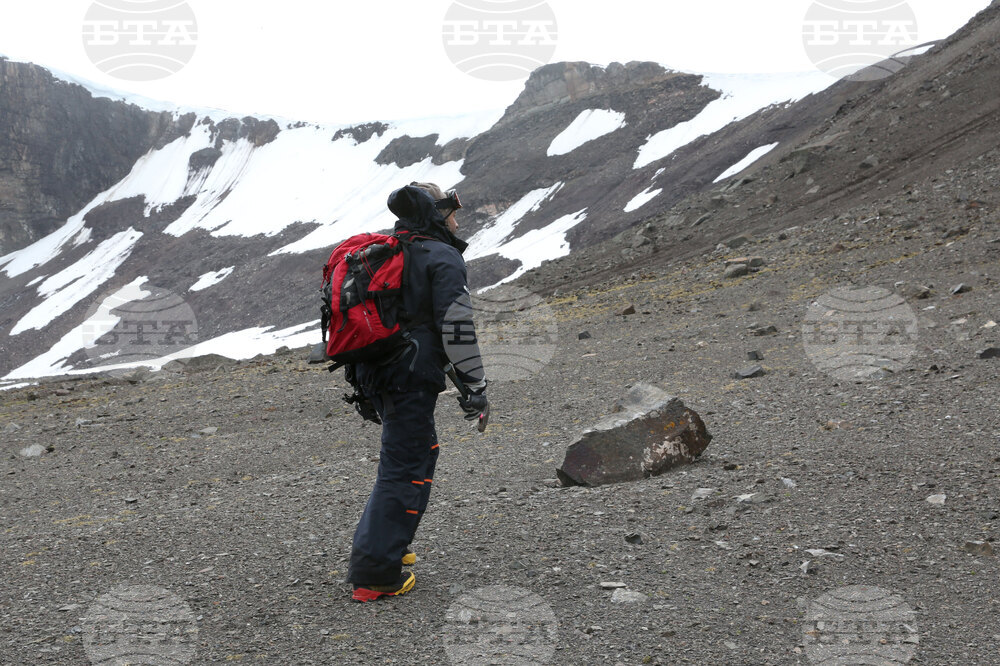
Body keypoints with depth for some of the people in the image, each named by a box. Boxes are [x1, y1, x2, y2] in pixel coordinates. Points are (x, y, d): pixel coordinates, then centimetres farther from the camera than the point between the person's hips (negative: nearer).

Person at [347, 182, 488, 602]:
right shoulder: (443, 258, -7)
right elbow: (457, 326, -16)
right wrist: (475, 385, -11)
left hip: (376, 373, 9)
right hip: (412, 377, -9)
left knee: (420, 452, 24)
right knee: (406, 469, -4)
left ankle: (381, 542, 28)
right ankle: (374, 575, -3)